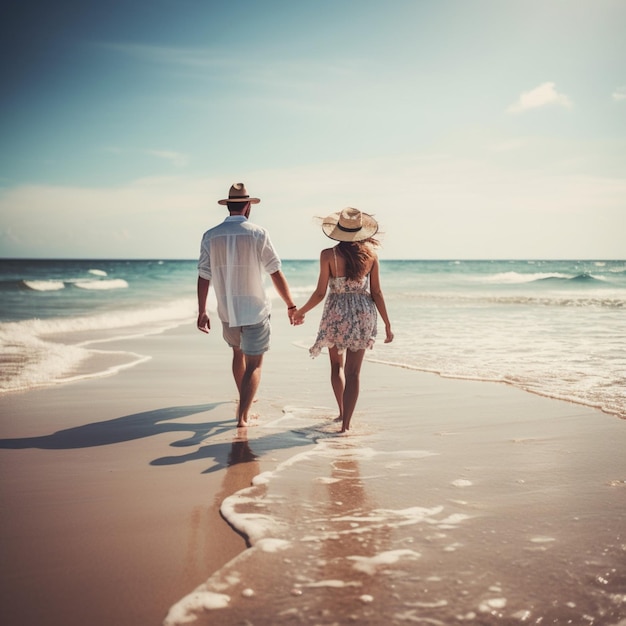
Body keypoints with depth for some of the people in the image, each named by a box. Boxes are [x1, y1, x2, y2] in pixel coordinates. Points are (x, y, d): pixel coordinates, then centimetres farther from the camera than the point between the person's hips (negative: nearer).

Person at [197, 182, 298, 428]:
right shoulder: (258, 234, -10)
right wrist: (291, 306, 2)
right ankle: (243, 415, -5)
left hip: (227, 312, 4)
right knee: (254, 364, 4)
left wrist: (202, 312, 9)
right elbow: (276, 274, -7)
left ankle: (245, 403, 40)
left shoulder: (210, 236, -2)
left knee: (238, 354, 25)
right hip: (255, 311, -4)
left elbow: (203, 277, 0)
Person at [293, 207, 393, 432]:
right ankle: (346, 422, 1)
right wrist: (387, 323, 7)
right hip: (363, 314, 1)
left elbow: (320, 293, -8)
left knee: (337, 365, 23)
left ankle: (342, 411, 31)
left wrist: (300, 312, 9)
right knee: (353, 371, 5)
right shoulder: (370, 254, -4)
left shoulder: (328, 255, -10)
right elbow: (376, 293, -2)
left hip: (336, 314, -1)